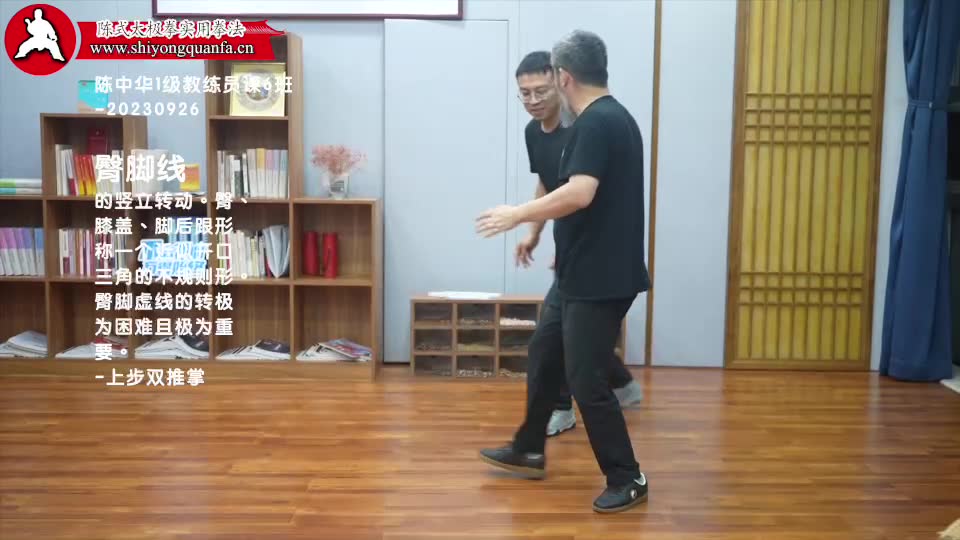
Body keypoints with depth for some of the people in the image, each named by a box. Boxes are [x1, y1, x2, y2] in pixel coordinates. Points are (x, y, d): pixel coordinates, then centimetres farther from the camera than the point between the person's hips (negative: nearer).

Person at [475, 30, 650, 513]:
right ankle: (528, 452, 33)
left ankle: (627, 479, 12)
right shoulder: (615, 117, 14)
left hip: (601, 280, -10)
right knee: (544, 358, 19)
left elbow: (580, 194, -32)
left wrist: (516, 215, -21)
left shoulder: (595, 124, -18)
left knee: (585, 379, -2)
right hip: (586, 275, 10)